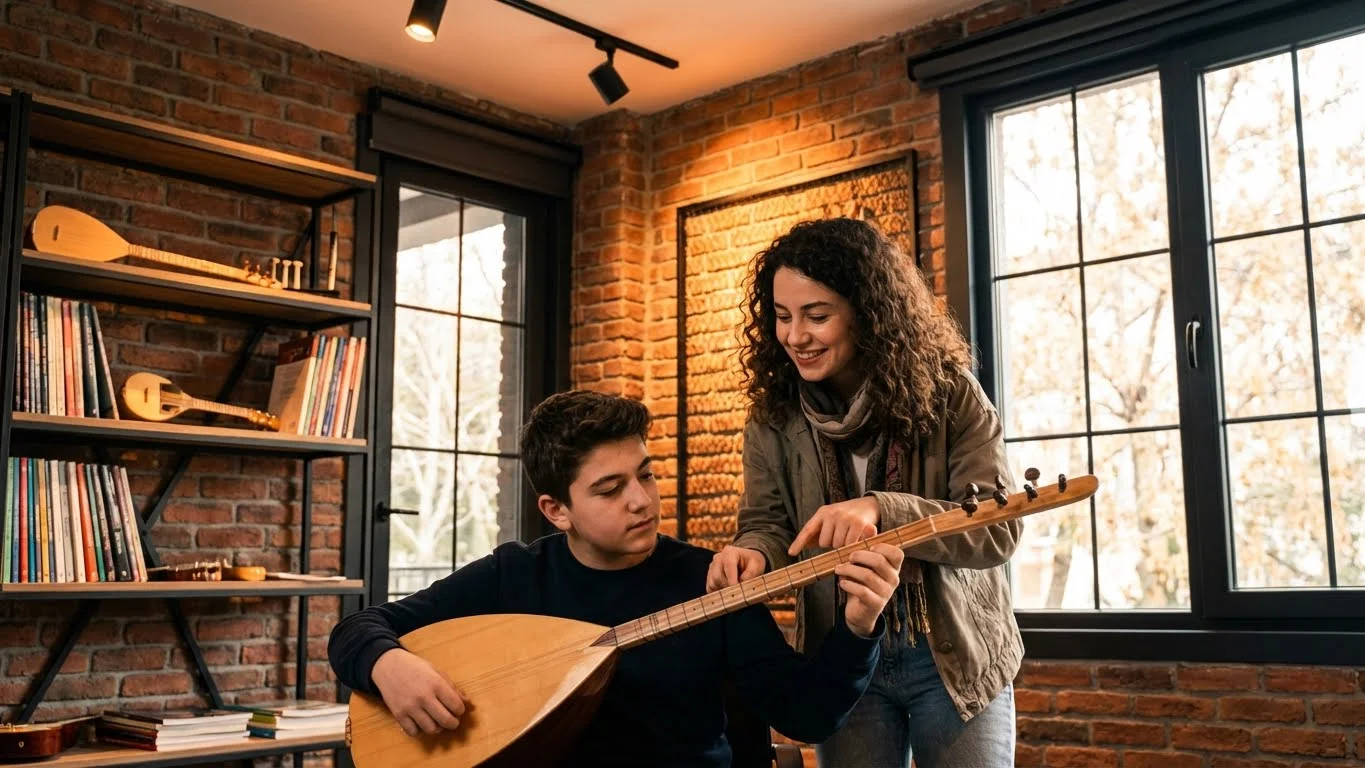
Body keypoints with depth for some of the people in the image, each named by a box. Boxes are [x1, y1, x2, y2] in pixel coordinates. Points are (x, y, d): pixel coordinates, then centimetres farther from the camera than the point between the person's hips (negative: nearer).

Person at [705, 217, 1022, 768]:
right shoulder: (773, 414, -2)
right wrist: (753, 554, -25)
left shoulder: (948, 393, -11)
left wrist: (880, 509, -31)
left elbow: (999, 528, -16)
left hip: (955, 657, -2)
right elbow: (766, 523, 0)